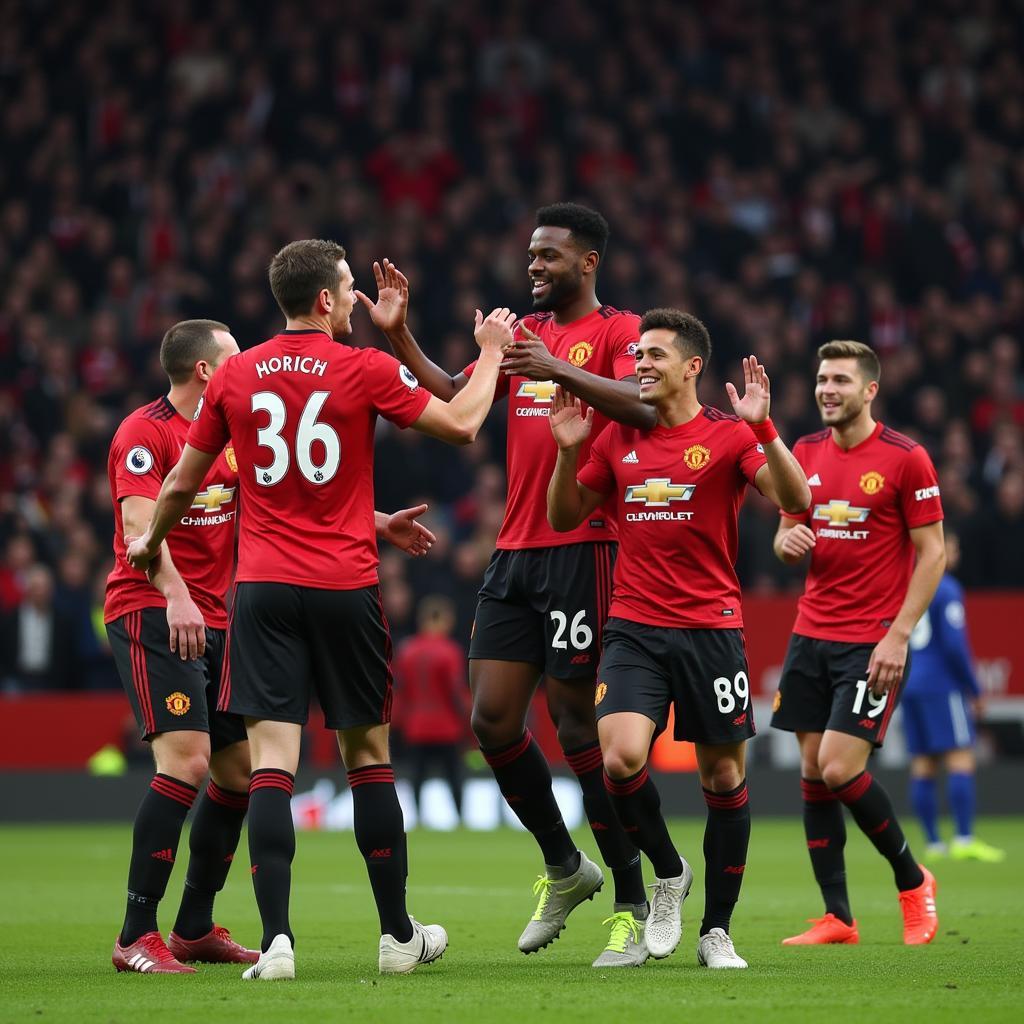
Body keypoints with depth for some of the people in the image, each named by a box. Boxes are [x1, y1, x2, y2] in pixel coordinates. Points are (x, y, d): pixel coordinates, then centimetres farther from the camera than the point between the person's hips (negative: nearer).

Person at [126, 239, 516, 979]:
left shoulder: (234, 378, 4)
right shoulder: (366, 370, -5)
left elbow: (183, 482, 13)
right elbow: (461, 424, 1)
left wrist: (152, 542, 32)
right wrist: (492, 352, 17)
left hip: (263, 588, 1)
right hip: (346, 590, -1)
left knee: (271, 761, -5)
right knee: (369, 754, 11)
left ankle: (277, 939, -15)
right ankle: (398, 935, 19)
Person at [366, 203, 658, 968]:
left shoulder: (619, 332, -4)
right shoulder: (525, 333, 19)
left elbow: (643, 406, -22)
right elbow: (454, 401, 16)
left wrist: (560, 371, -33)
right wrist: (399, 336, 6)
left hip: (582, 550, -7)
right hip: (515, 552, 7)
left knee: (575, 720, -7)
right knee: (492, 720, 4)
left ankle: (632, 904, 2)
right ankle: (563, 867, 23)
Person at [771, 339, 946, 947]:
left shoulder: (906, 459, -9)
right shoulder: (806, 453, 9)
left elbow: (933, 552, -8)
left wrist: (898, 635, -15)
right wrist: (787, 541, -8)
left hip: (874, 641, -6)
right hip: (812, 634, 6)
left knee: (840, 767, -15)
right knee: (812, 771, 2)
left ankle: (913, 880, 8)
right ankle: (837, 918, 8)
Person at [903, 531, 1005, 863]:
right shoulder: (946, 590, -10)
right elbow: (955, 645, -15)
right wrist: (975, 689, -8)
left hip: (909, 686, 8)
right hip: (942, 686, -8)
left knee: (923, 765, 5)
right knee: (961, 760, -9)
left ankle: (933, 843, 3)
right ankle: (964, 840, -17)